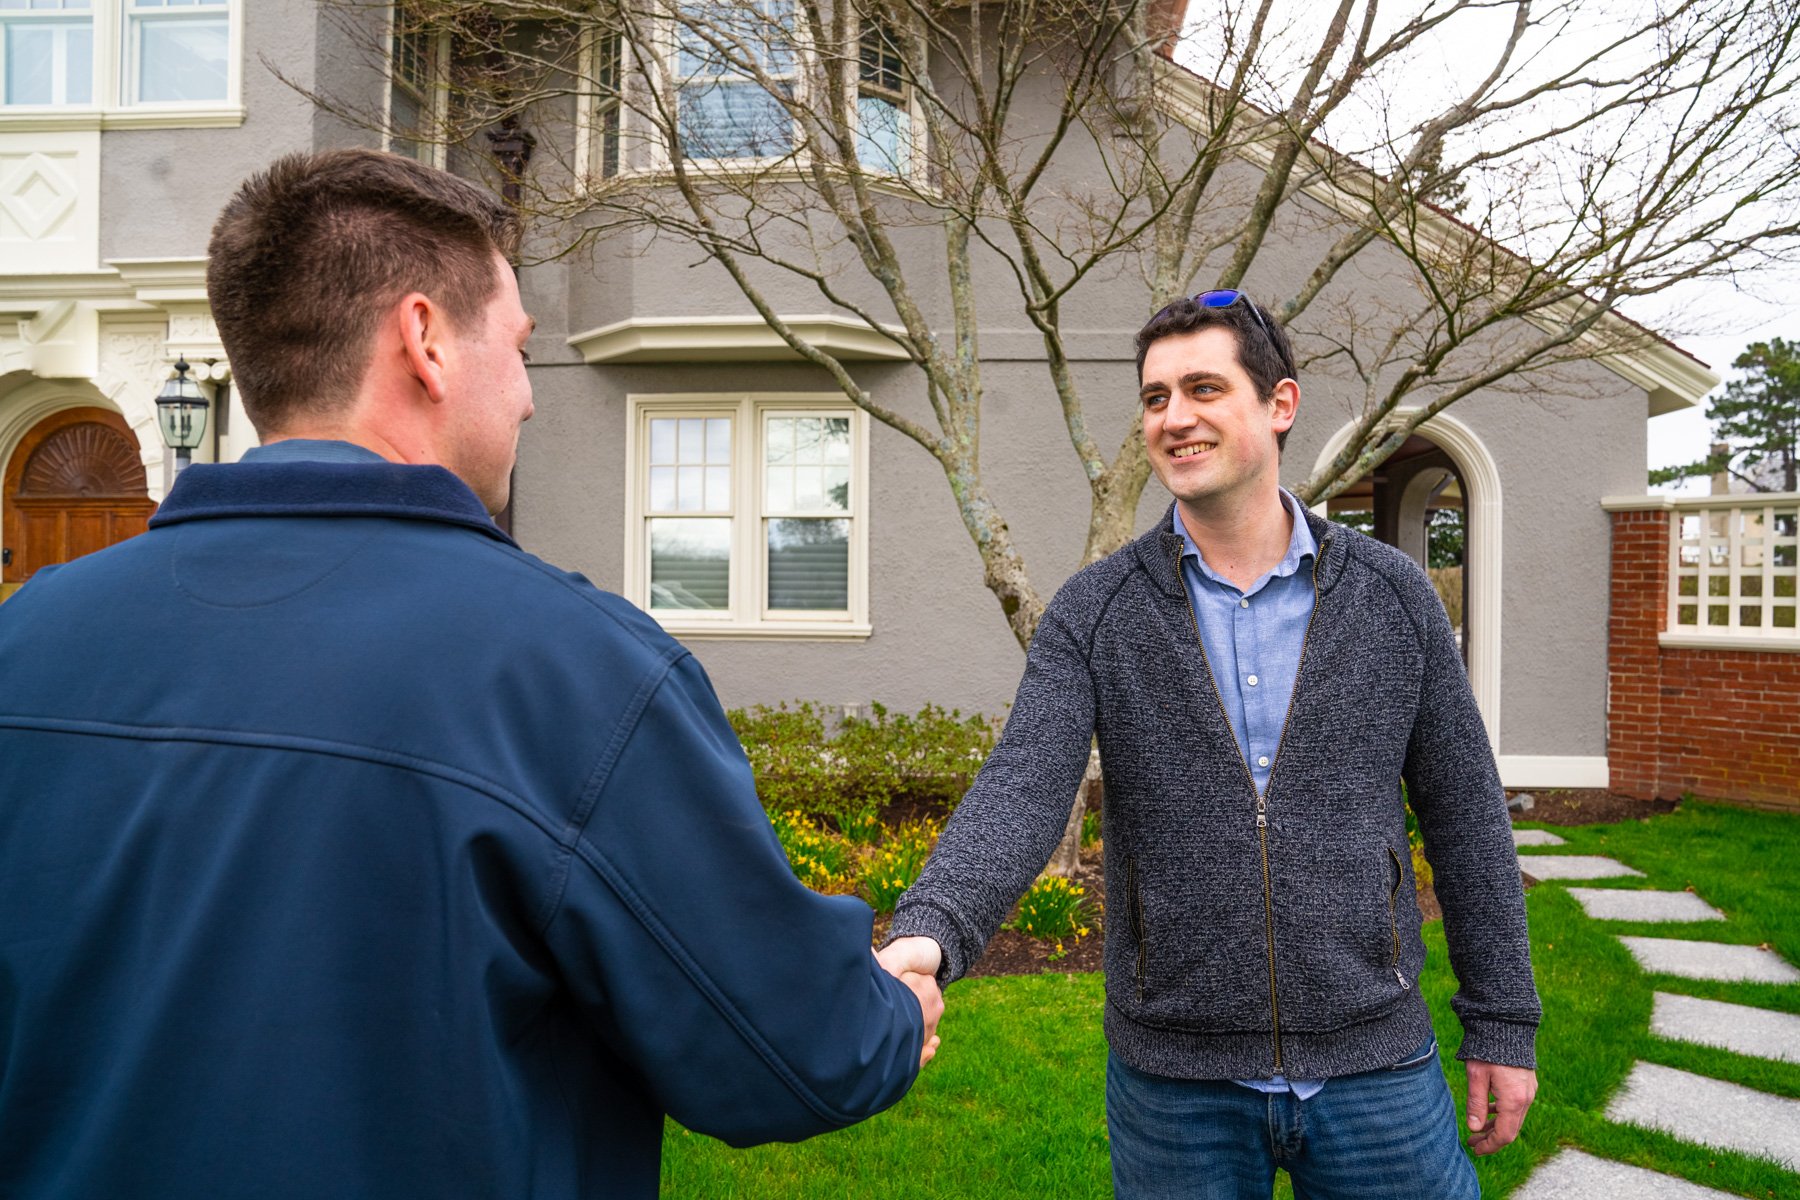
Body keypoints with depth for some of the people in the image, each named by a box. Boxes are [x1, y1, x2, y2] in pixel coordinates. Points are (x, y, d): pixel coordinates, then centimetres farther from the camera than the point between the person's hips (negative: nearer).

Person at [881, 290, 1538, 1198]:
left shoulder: (1391, 595, -2)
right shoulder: (1093, 613, -5)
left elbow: (1463, 813, 4)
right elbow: (1020, 791, -18)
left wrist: (1503, 1024, 6)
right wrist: (928, 933, -36)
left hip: (1371, 1064, 1)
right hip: (1173, 1077, 0)